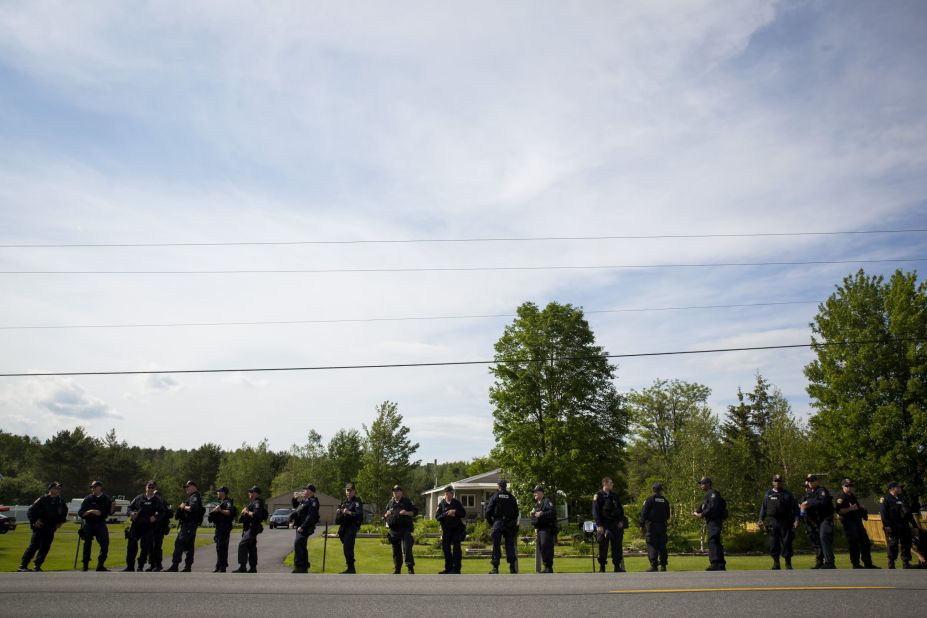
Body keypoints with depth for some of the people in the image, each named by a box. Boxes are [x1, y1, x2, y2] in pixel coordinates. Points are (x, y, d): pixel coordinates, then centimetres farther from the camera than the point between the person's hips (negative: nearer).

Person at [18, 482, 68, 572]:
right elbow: (30, 511, -6)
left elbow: (65, 510, 25)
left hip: (51, 528, 5)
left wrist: (61, 521, 17)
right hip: (40, 527, -5)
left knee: (45, 547, 4)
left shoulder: (60, 501, 6)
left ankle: (37, 566, 13)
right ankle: (23, 565, -1)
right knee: (34, 545, -10)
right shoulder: (43, 499, -10)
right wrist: (34, 521, -14)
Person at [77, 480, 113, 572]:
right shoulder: (88, 499, -2)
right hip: (89, 524, -1)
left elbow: (110, 513, 9)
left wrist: (112, 506, -10)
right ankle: (85, 566, 17)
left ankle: (100, 566, 6)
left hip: (101, 524, 1)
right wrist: (91, 511, -21)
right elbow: (80, 513, -5)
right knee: (87, 545, 4)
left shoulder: (107, 499, 4)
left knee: (105, 544, -5)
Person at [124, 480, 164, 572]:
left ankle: (140, 567, 14)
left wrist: (156, 517, -10)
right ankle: (130, 566, 11)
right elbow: (129, 507, 12)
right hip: (136, 525, 1)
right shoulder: (139, 498, 8)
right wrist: (131, 513, -9)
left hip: (148, 527, -1)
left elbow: (162, 512, 8)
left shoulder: (157, 500, 8)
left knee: (145, 547, 0)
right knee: (131, 545, -1)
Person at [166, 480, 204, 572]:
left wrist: (183, 507, -14)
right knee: (189, 545, 10)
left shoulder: (195, 497, -11)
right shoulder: (189, 497, 23)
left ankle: (175, 566, -17)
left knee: (179, 543, -14)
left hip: (190, 524, -10)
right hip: (186, 524, 10)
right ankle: (188, 567, 13)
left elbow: (193, 508, -27)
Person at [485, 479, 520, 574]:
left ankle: (495, 568, 0)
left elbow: (488, 511, -2)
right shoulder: (511, 497, 7)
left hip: (497, 523, -2)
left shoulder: (495, 496, 1)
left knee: (496, 546, 2)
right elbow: (516, 512, 9)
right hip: (510, 524, 2)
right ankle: (513, 568, 3)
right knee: (510, 546, 6)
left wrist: (490, 522, 10)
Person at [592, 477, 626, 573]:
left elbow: (620, 509, 17)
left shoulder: (614, 495, 12)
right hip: (604, 525, -5)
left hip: (615, 524, 5)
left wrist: (621, 521, 5)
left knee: (617, 546, 5)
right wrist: (599, 525, -16)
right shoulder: (598, 496, -5)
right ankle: (602, 568, 6)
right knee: (603, 547, -1)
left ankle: (617, 567, 14)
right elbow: (595, 511, -9)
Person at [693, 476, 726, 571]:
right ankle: (721, 564, 21)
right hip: (711, 521, 11)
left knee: (712, 541, -16)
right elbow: (703, 506, 22)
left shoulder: (713, 493, -11)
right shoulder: (708, 495, 22)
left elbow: (713, 507, -23)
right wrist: (696, 512, 3)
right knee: (716, 542, 14)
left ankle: (715, 563, -21)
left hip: (715, 521, -11)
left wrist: (702, 514, -19)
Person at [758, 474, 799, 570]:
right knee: (773, 543, 1)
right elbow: (763, 507, 14)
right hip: (772, 522, 2)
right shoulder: (768, 494, 13)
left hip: (785, 523, -1)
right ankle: (776, 563, 11)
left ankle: (788, 564, 9)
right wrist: (761, 520, 6)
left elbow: (795, 507, 5)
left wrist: (796, 519, -6)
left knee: (786, 542, -3)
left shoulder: (787, 494, 8)